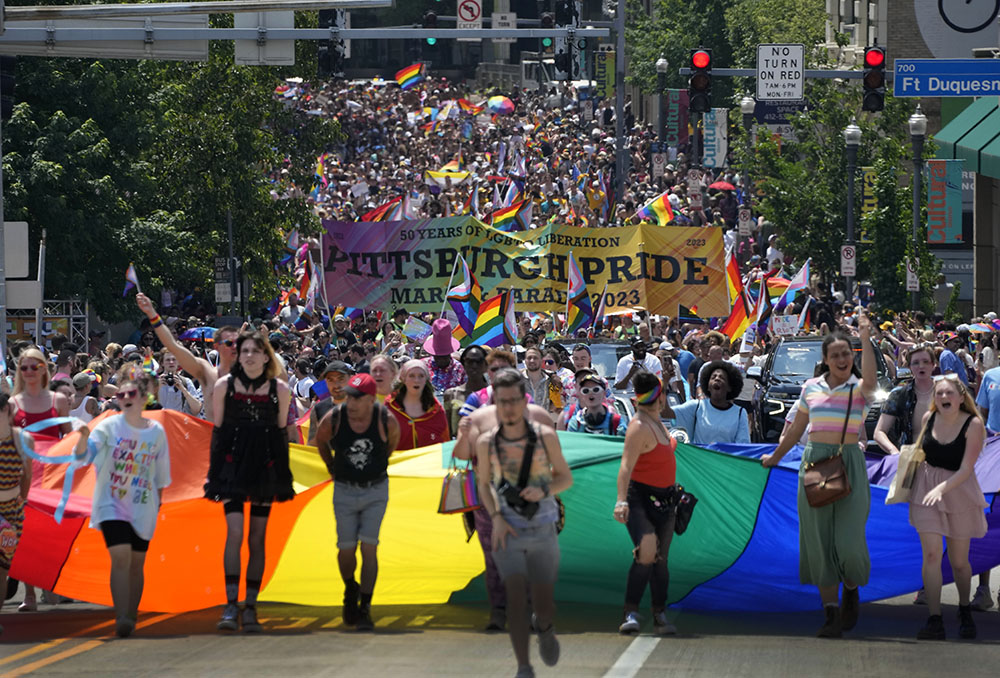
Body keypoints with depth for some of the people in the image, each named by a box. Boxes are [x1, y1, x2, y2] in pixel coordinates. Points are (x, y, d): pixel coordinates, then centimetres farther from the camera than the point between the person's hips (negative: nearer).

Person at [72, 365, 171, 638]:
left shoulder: (156, 431, 3)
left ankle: (131, 617, 19)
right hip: (112, 503, -3)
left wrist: (159, 498, 18)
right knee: (121, 556, -18)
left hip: (143, 507, 3)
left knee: (136, 563, 8)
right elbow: (83, 455, -15)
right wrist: (84, 438, -35)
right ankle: (122, 618, -21)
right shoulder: (109, 426, -4)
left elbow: (161, 471, 14)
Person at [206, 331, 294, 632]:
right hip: (234, 463, -1)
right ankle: (231, 606, -14)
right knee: (235, 531, -14)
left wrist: (283, 475, 5)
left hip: (265, 466, 1)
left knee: (257, 538, 4)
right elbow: (218, 430, 5)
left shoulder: (280, 389, 3)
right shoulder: (224, 386, 2)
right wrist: (215, 472, 1)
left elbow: (282, 432, 8)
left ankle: (250, 608, 9)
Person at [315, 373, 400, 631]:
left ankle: (365, 609, -5)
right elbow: (320, 441, 8)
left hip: (376, 490, -1)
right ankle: (351, 590, 31)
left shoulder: (387, 421, -16)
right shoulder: (333, 420, -15)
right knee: (346, 549, 1)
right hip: (344, 491, 1)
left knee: (369, 548, -9)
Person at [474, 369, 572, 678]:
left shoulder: (545, 437, -9)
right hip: (508, 531, 0)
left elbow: (565, 477, 3)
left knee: (543, 604, 2)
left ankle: (545, 628, 39)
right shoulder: (486, 443, -7)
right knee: (516, 598, -15)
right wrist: (496, 518, -7)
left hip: (543, 531, 0)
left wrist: (544, 491, -18)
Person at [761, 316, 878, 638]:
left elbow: (871, 381, -27)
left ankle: (852, 589, 23)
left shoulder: (859, 389, 0)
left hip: (849, 462, -3)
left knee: (848, 539, -9)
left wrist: (866, 339, -32)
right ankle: (831, 612, 0)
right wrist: (775, 457, 31)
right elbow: (796, 429, 22)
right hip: (815, 461, 3)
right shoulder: (811, 387, 10)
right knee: (819, 538, -2)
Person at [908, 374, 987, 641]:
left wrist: (942, 488, -31)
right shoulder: (928, 418, -2)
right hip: (927, 490, 2)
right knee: (931, 554, -11)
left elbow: (966, 468, -19)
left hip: (958, 489, -2)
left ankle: (965, 610, 35)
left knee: (959, 561, 8)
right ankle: (934, 621, -9)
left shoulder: (973, 425, -14)